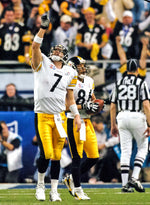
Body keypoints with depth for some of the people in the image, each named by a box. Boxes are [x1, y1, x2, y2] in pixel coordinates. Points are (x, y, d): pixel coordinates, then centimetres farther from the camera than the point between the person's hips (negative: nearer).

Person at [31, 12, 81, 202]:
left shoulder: (69, 73, 12)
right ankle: (40, 185, 10)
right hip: (42, 116, -3)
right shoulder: (42, 64, 3)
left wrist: (77, 115, 11)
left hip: (60, 117, 3)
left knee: (57, 156, 2)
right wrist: (43, 27, -21)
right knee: (46, 154, -12)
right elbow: (35, 46, -13)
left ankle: (54, 191, 10)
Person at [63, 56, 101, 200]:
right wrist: (83, 107, -22)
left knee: (94, 157, 6)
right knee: (77, 157, -3)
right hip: (74, 122, -8)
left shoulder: (89, 81, 12)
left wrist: (95, 104, 3)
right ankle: (77, 189, 7)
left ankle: (71, 179, 22)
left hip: (86, 121, 8)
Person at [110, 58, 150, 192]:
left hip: (122, 117, 4)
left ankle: (125, 184, 0)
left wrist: (113, 125, 18)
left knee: (125, 151, 5)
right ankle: (134, 177, -4)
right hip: (137, 117, -4)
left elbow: (113, 107, 11)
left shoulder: (118, 83, 11)